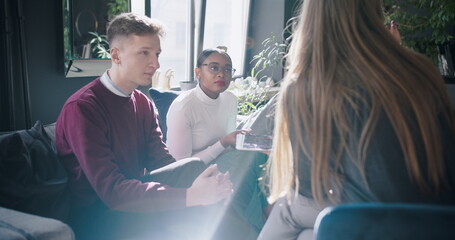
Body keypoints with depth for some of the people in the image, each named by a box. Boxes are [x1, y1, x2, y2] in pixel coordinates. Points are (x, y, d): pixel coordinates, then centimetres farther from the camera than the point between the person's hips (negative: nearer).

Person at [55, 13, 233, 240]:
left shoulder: (143, 103, 5)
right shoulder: (82, 107, -20)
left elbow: (162, 161, -5)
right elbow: (111, 190, -28)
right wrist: (190, 195, -36)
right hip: (94, 214, -6)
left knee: (194, 167, -16)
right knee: (151, 215, -34)